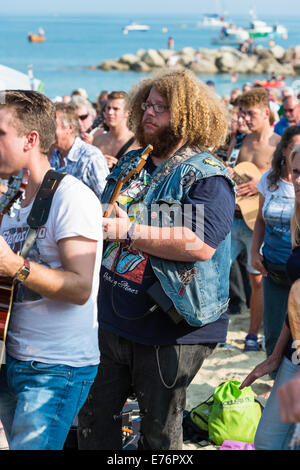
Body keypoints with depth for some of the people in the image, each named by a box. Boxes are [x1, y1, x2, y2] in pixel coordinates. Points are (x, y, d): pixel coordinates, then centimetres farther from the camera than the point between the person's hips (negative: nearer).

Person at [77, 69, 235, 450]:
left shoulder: (206, 177, -13)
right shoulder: (130, 164, 11)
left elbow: (201, 245, -28)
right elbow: (105, 218, 27)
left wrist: (129, 232, -25)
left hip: (171, 330, -7)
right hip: (111, 321, 7)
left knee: (159, 433, 9)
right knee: (94, 418, 15)